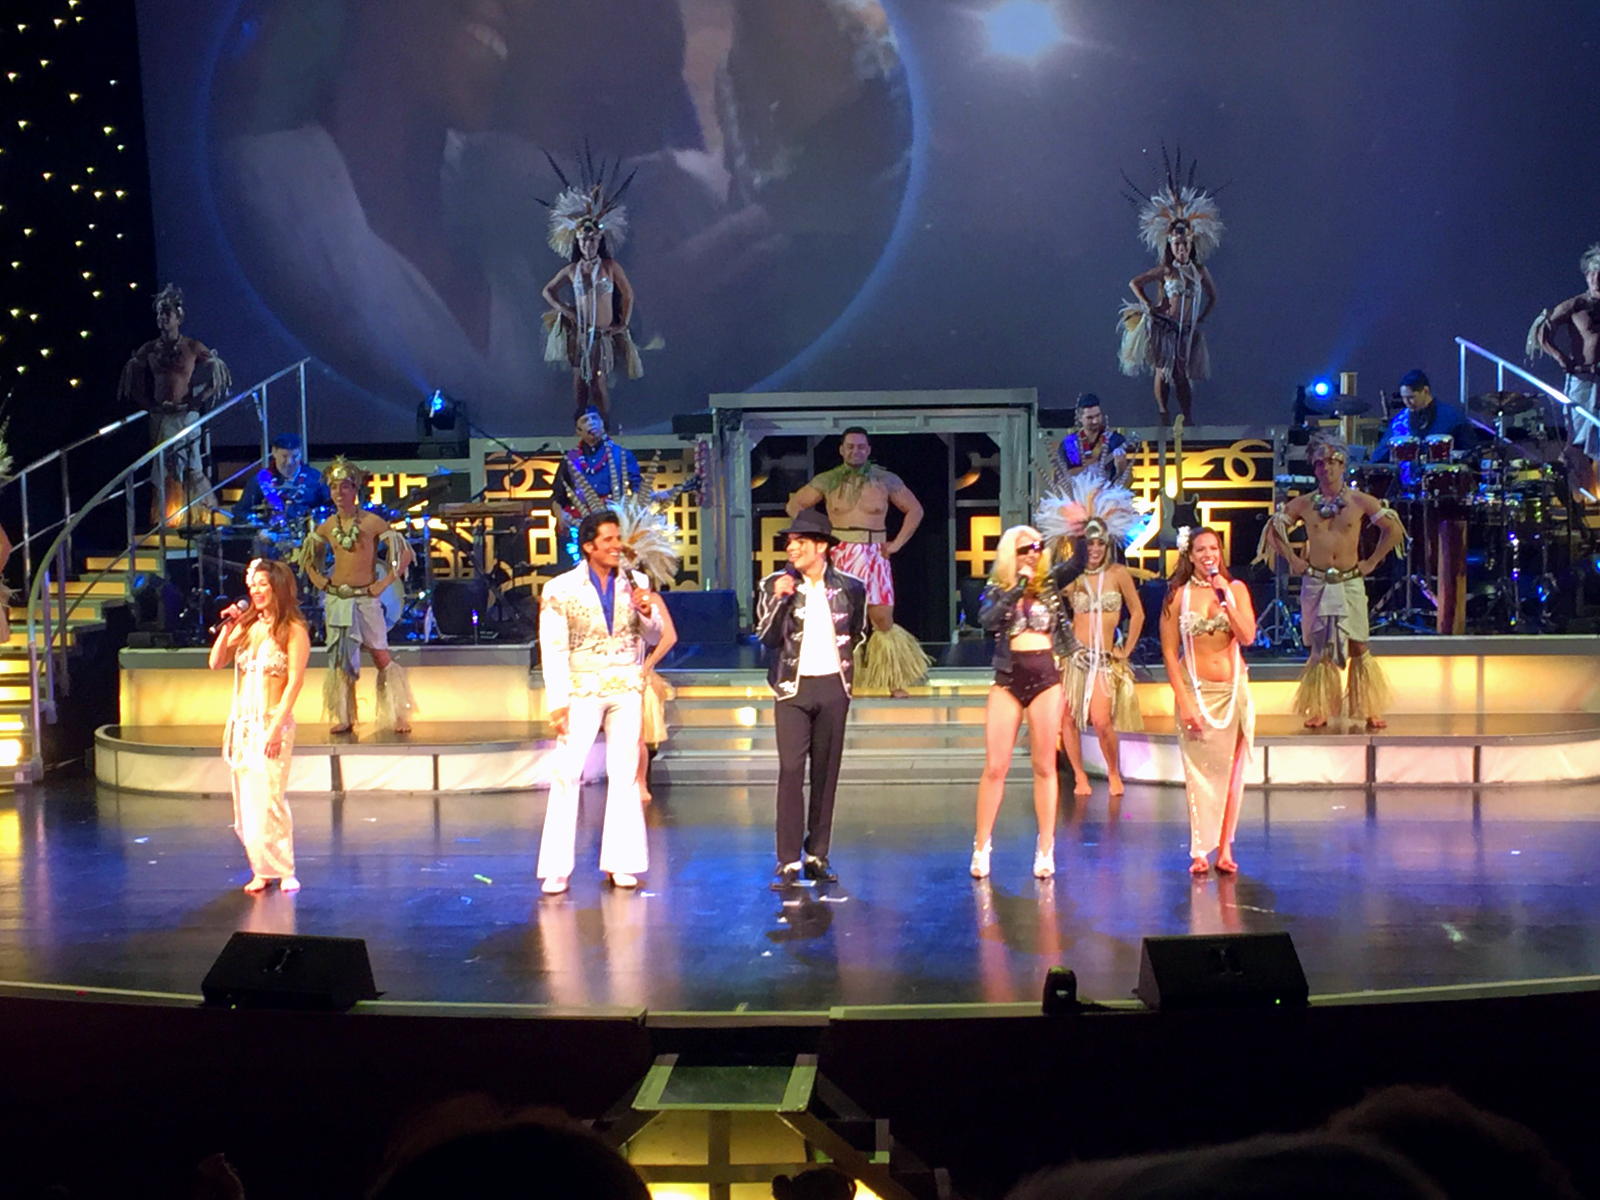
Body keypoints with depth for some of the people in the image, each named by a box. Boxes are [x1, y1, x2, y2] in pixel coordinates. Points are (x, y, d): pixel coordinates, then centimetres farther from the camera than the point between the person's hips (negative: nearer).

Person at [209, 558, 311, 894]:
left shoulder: (293, 630, -6)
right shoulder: (247, 625, 11)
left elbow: (294, 682, -11)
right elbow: (216, 662, 9)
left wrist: (276, 727, -17)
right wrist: (226, 628, -2)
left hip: (271, 722, -6)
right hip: (241, 722, 6)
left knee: (268, 798, -10)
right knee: (246, 800, 5)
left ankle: (283, 870, -1)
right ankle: (261, 870, 11)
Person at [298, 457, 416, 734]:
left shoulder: (371, 522, -7)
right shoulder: (327, 527, 6)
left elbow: (406, 553, -7)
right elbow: (307, 557, 25)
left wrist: (385, 583, -9)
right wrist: (318, 580, 9)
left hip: (366, 599, -4)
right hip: (335, 599, 4)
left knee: (381, 657, -4)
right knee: (339, 658, 7)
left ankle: (399, 716, 1)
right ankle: (344, 718, 14)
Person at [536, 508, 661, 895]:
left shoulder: (636, 583, 5)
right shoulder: (561, 589, -4)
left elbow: (653, 637, 11)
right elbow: (553, 649, -6)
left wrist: (647, 613, -11)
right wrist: (557, 702, -12)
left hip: (626, 689, 3)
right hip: (582, 689, -3)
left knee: (625, 774, 5)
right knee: (567, 775, -7)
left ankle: (621, 863, 12)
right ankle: (557, 868, -2)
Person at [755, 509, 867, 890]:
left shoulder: (849, 587, 3)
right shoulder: (776, 584, -2)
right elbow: (766, 636, -11)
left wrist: (846, 659, 12)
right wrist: (780, 599, -22)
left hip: (833, 687, 2)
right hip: (793, 688, -2)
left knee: (826, 773, 6)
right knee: (791, 771, -10)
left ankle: (817, 855, 14)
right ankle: (788, 862, -8)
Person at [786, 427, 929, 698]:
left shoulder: (886, 480, 5)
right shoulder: (827, 481, 5)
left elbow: (915, 509, 15)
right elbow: (794, 506, 13)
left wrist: (897, 543, 5)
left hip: (874, 556, 0)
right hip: (839, 556, 0)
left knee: (884, 621, -1)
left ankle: (895, 684, 7)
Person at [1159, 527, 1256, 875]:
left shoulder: (1235, 589, 3)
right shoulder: (1179, 595, -2)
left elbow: (1248, 637, -9)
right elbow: (1169, 652, -3)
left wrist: (1225, 598, -17)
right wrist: (1183, 701, -9)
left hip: (1233, 689, 2)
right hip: (1195, 689, -2)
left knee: (1230, 769, 4)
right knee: (1199, 771, -2)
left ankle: (1225, 848, 12)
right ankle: (1200, 850, 5)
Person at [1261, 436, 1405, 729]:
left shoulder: (1360, 501, 0)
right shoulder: (1303, 504, 3)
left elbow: (1394, 529, 4)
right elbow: (1272, 529, 10)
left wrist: (1372, 561, 1)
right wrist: (1293, 559, 3)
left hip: (1350, 582, -1)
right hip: (1316, 582, 1)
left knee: (1358, 647, -2)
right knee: (1319, 648, 3)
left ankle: (1369, 710, 2)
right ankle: (1319, 710, 8)